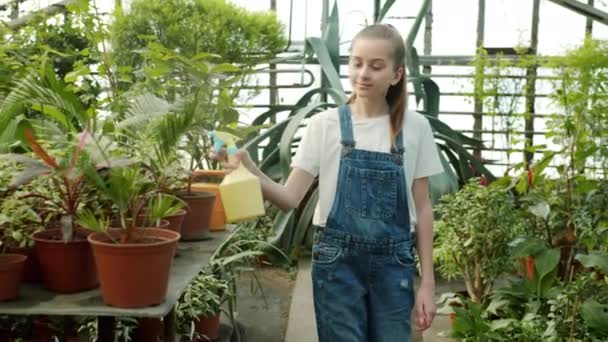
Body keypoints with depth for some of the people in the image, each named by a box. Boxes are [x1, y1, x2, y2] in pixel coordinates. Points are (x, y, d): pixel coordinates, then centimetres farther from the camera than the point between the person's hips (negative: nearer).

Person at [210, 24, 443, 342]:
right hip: (337, 261, -1)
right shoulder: (325, 124, -4)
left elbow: (422, 207, 3)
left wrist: (427, 282, 1)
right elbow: (290, 198, -8)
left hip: (393, 263, 1)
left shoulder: (415, 127, -1)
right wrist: (248, 169, -26)